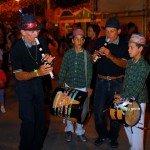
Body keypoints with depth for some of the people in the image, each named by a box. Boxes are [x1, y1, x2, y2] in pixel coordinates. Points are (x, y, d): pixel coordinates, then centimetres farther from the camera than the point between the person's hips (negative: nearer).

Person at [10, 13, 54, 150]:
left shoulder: (41, 41, -11)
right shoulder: (16, 48, -23)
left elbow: (48, 55, 7)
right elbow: (18, 75, -23)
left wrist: (49, 59, -18)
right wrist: (37, 72, -39)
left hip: (38, 82, 5)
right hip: (24, 84, -5)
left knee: (40, 117, 11)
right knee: (29, 119, -11)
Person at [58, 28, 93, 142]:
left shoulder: (87, 55, -6)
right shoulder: (68, 54, -3)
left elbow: (89, 72, -3)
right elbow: (63, 70, 1)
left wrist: (88, 86, -5)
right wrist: (59, 84, -1)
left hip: (82, 87, -1)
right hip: (69, 85, 1)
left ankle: (79, 131, 27)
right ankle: (69, 130, 30)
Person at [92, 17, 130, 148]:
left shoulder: (124, 45, -6)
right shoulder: (100, 41, 0)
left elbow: (124, 64, -14)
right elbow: (92, 60, 4)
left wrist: (110, 55, -26)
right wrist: (97, 53, -18)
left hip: (117, 82, -1)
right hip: (101, 81, 2)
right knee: (99, 110, 3)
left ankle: (113, 137, 28)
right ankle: (102, 134, 25)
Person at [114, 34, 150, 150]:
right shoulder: (129, 62, 5)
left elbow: (137, 87, -20)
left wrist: (122, 96, -16)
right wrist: (122, 95, 2)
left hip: (138, 101, -7)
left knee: (136, 127, 1)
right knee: (126, 124, 17)